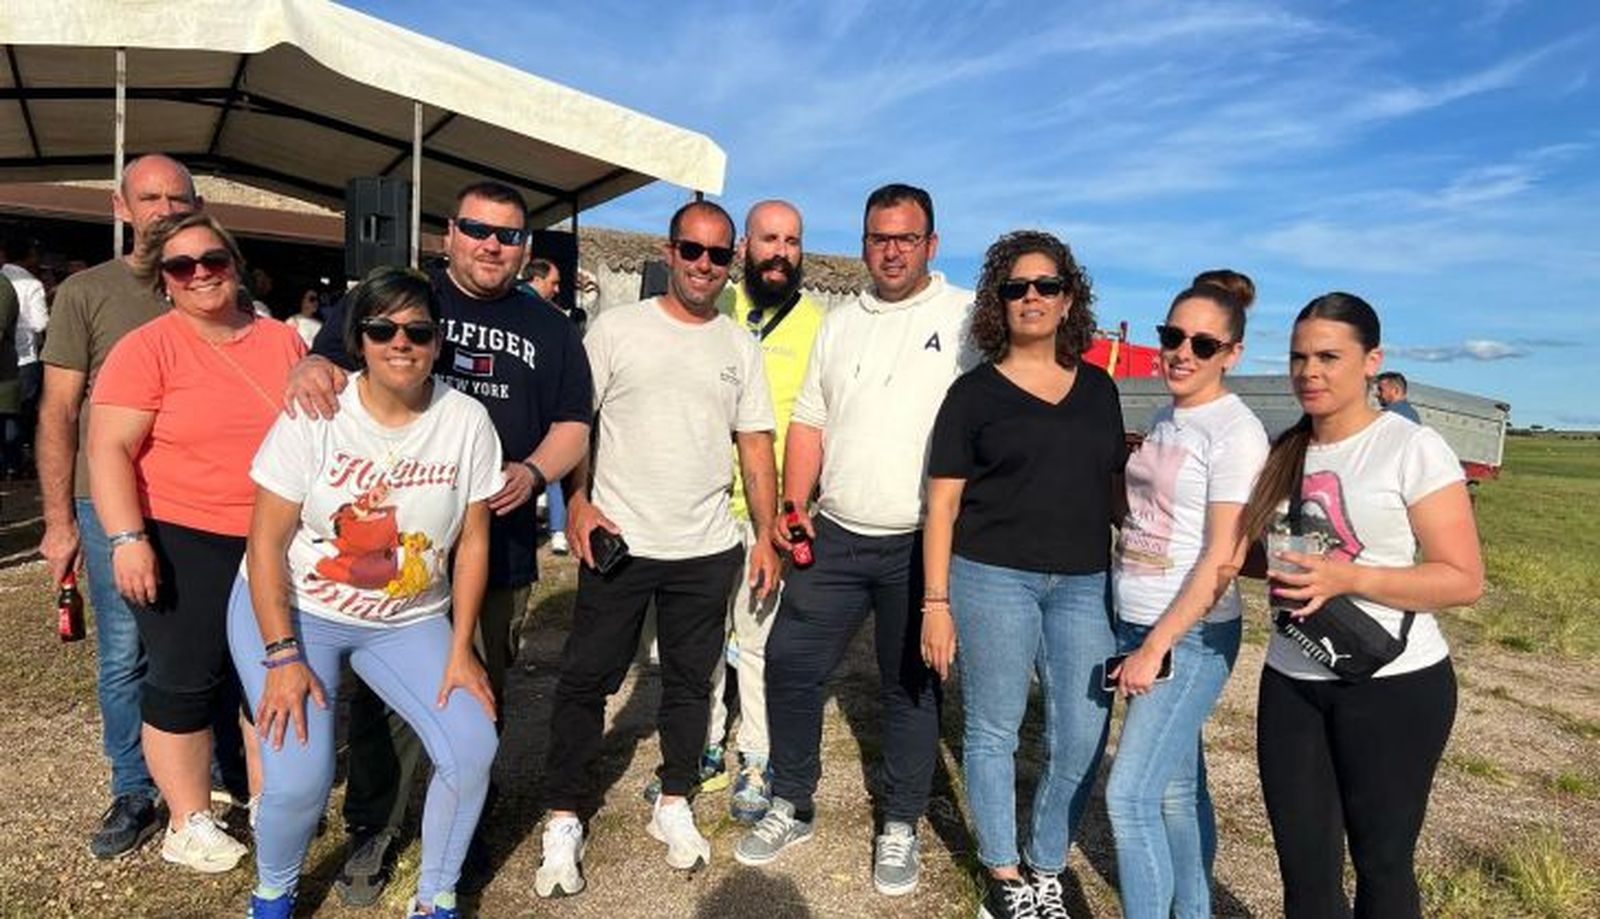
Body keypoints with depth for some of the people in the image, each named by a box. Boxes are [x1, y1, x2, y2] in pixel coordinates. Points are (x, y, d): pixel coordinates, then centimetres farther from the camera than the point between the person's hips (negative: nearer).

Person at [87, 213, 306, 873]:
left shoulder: (283, 341, 5)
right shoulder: (147, 347, -8)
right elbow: (109, 450, -12)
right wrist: (127, 538, -20)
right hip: (183, 544, -4)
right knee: (185, 682, 6)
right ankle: (189, 822, 22)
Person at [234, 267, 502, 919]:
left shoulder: (466, 420, -10)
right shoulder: (316, 414, -15)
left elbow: (472, 541, -4)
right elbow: (266, 541, -12)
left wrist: (460, 649, -5)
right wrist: (283, 656, -16)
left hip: (410, 618, 2)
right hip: (292, 609, -2)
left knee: (473, 746, -13)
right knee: (299, 780, -14)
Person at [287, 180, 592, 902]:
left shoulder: (549, 329, 11)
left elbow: (573, 424, 10)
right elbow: (331, 358, 3)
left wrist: (532, 472, -9)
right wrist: (310, 367, -22)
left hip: (499, 544, 2)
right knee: (385, 695, 5)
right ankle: (370, 835, 25)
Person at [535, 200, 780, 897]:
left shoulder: (741, 348, 9)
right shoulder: (616, 328, 0)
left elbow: (755, 446, 10)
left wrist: (766, 535, 6)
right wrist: (577, 500, -12)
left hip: (708, 551, 3)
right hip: (619, 542, -2)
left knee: (690, 682, 14)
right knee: (586, 680, 4)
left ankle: (673, 804, 32)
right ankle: (564, 819, 19)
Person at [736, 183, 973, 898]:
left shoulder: (965, 317, -3)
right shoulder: (839, 323, 12)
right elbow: (809, 420, 13)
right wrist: (794, 506, 4)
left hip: (922, 543, -4)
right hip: (835, 536, 5)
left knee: (911, 687, 8)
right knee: (789, 663, 6)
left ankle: (900, 826, 26)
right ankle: (792, 807, 25)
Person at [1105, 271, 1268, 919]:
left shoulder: (1236, 433, -13)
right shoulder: (1164, 418, 10)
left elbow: (1223, 560, -17)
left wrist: (1155, 648, -16)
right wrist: (1137, 638, 9)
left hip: (1191, 636, -7)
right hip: (1135, 623, 7)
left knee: (1129, 795, -7)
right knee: (1175, 786, 16)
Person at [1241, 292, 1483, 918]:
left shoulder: (1413, 448, -9)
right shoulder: (1285, 452, 7)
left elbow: (1464, 579, -12)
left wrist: (1346, 578, -23)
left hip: (1394, 686, -5)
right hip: (1291, 682, 5)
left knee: (1382, 865, 11)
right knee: (1304, 868, 11)